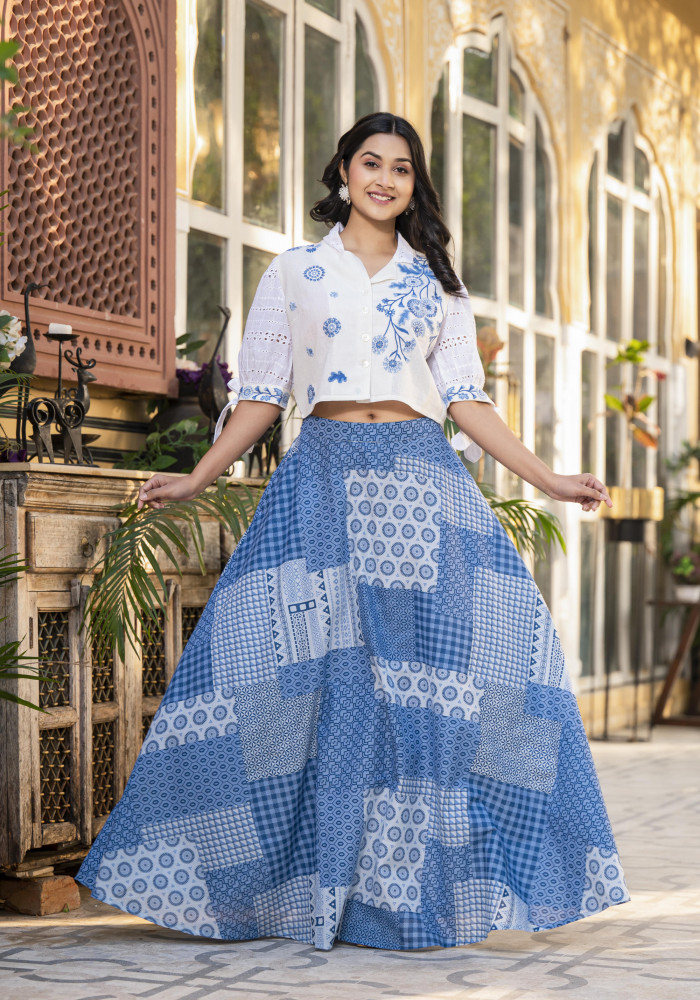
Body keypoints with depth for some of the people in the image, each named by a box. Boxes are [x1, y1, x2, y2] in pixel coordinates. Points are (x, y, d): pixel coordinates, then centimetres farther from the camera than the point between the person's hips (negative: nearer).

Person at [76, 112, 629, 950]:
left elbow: (467, 400, 13)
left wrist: (546, 479, 7)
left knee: (431, 674, -8)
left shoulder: (436, 283, 16)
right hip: (324, 479, -1)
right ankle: (317, 883, -1)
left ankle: (420, 880, 2)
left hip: (421, 484, 1)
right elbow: (261, 395, 13)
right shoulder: (293, 273, 12)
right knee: (315, 677, -9)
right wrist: (197, 479, 9)